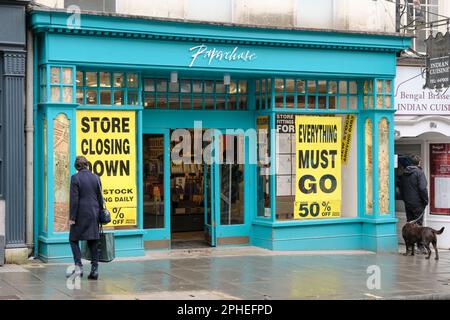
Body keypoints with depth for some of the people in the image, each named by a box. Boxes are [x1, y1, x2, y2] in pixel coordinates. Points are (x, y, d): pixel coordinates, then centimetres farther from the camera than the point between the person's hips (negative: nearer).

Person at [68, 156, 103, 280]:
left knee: (73, 239, 8)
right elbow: (100, 197, 8)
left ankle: (78, 266, -6)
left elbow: (74, 199, -12)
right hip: (94, 214, 5)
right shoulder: (96, 177, 5)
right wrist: (99, 213, 17)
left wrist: (72, 217, -8)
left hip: (81, 214, -4)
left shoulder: (75, 178, -9)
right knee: (93, 242, 10)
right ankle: (94, 269, 8)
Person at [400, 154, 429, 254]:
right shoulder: (419, 172, -11)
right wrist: (426, 200, -8)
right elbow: (422, 188, -17)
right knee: (418, 224, -2)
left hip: (407, 203, 6)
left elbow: (401, 188, 16)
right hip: (417, 203, -6)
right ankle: (420, 246, -4)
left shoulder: (404, 173, 11)